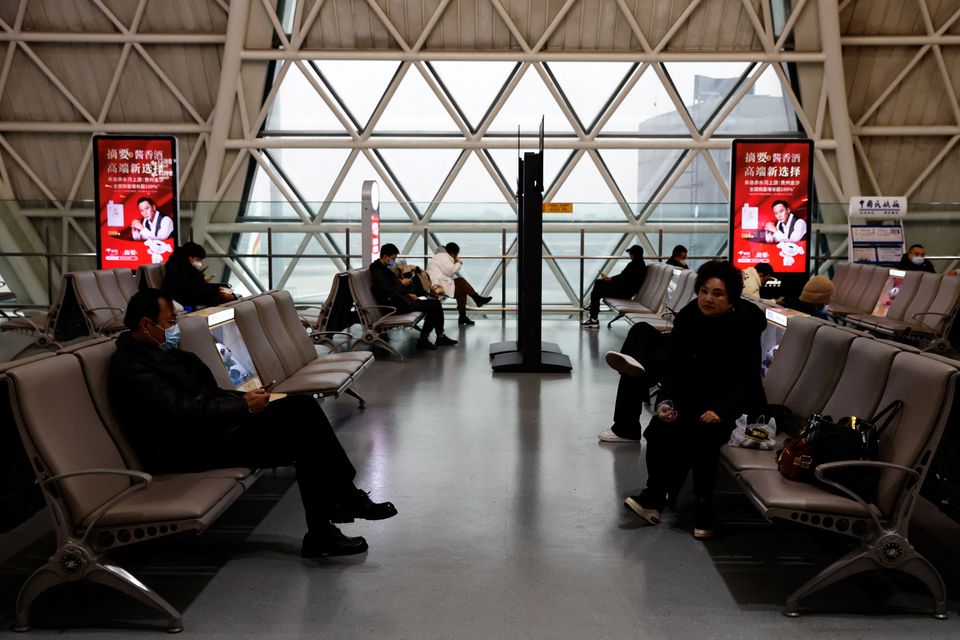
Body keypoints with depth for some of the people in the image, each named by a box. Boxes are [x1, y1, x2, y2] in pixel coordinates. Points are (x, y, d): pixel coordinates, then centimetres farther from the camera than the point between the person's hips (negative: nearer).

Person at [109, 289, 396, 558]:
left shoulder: (157, 350, 14)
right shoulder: (131, 368, -17)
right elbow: (185, 413, -24)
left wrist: (243, 399, 1)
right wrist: (244, 406, -15)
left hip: (209, 427, 10)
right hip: (190, 451, -10)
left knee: (300, 407, -5)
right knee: (299, 434, -18)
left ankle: (343, 498, -5)